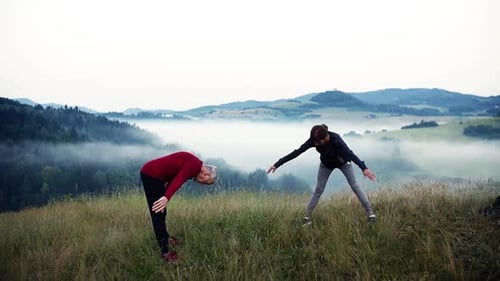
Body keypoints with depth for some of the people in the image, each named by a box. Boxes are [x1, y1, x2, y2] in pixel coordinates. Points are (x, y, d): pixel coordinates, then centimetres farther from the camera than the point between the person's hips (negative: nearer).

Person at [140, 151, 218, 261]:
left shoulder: (192, 164, 15)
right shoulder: (195, 165, -16)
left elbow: (175, 178, 21)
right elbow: (178, 180, -30)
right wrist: (166, 198, -40)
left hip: (151, 174, 10)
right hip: (151, 175, -10)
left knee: (161, 212, 24)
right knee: (158, 214, -5)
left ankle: (164, 237, 42)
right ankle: (165, 251, 1)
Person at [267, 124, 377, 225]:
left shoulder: (335, 139, -42)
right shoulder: (314, 140, -31)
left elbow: (350, 153, -52)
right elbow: (296, 152, -29)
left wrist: (364, 168, -68)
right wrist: (276, 165, -31)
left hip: (343, 162, -3)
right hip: (326, 164, 3)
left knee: (355, 186, -6)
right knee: (318, 189, -2)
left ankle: (371, 213, 3)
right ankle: (307, 217, 2)